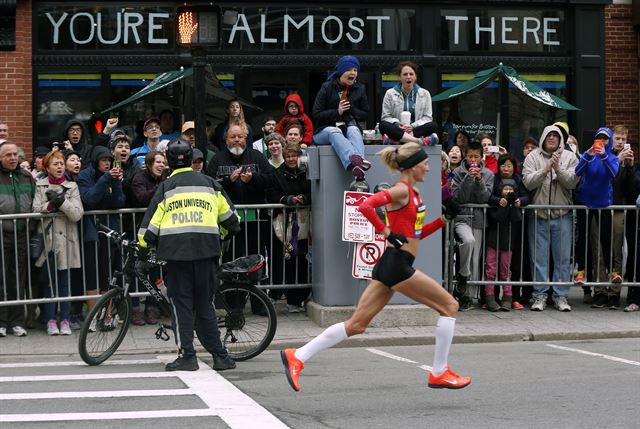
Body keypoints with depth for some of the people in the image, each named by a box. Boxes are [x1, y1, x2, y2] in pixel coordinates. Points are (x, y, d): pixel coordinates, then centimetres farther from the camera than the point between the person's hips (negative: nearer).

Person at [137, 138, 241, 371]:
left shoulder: (165, 187, 7)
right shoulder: (208, 183, 12)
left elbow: (151, 223, 4)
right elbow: (228, 215, 17)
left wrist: (142, 252, 11)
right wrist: (232, 232, 36)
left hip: (176, 251, -2)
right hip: (206, 249, 2)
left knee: (181, 304, 4)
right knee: (205, 305, 10)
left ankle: (186, 356, 0)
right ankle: (220, 356, 7)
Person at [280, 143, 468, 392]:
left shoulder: (412, 192, 19)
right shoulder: (401, 190, -10)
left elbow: (417, 234, 27)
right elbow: (365, 206, -24)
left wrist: (443, 220, 15)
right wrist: (387, 232, -18)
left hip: (390, 266, 9)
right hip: (397, 263, -9)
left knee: (356, 325, 5)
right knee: (449, 306, 0)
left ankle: (297, 356, 3)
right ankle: (439, 373, 5)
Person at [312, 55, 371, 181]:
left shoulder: (359, 89, 12)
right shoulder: (327, 87, 1)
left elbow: (365, 115, 13)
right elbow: (316, 114, -3)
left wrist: (351, 109, -6)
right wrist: (337, 112, -16)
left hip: (349, 126, 3)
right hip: (326, 129, -3)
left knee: (354, 130, -32)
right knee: (335, 132, -37)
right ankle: (353, 163, -68)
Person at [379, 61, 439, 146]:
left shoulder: (425, 94, 12)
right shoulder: (390, 93, 10)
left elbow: (427, 117, 7)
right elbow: (386, 117, 7)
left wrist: (413, 126, -13)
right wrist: (398, 124, -16)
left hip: (418, 130, 1)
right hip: (398, 129, -1)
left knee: (434, 126, -29)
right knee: (383, 125, -33)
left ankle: (398, 138, -42)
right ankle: (420, 141, -50)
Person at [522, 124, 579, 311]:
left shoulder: (569, 157, 5)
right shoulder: (533, 157, 3)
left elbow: (572, 182, -7)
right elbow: (528, 182, -8)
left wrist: (558, 169, -19)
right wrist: (546, 169, -17)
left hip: (562, 214, 0)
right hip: (538, 214, 0)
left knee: (563, 258, 3)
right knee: (539, 257, 3)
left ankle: (561, 296, 10)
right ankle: (539, 296, 10)